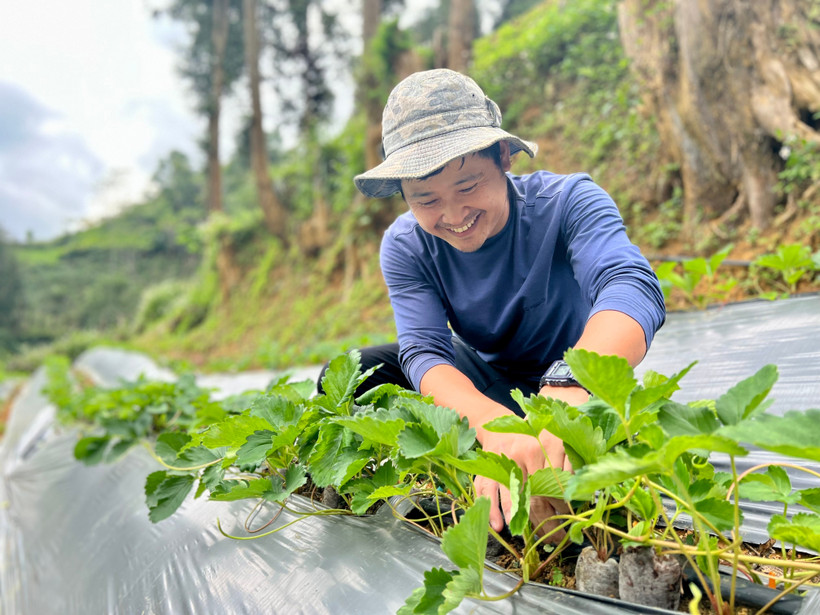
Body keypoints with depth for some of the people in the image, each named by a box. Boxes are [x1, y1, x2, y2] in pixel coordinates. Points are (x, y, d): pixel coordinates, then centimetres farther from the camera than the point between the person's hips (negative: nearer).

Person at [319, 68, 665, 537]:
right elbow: (424, 352, -28)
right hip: (481, 386, 2)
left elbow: (634, 287, -42)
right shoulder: (406, 247, -15)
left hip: (580, 386, -2)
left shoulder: (567, 202, -24)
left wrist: (569, 385, -64)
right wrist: (491, 422, -51)